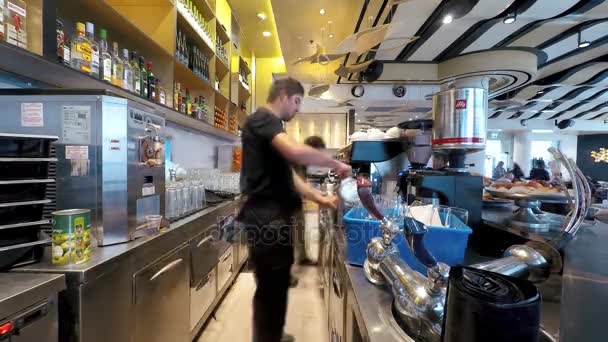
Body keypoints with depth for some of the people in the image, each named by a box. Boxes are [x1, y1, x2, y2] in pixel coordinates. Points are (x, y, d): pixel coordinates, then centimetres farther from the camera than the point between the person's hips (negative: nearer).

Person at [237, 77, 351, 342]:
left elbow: (288, 175, 18)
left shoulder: (272, 126, 21)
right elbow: (295, 151, -30)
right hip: (266, 217, -10)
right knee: (271, 288, 2)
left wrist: (320, 198, 9)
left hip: (276, 216, 10)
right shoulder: (262, 119, -10)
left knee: (277, 285, 21)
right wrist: (335, 164, -15)